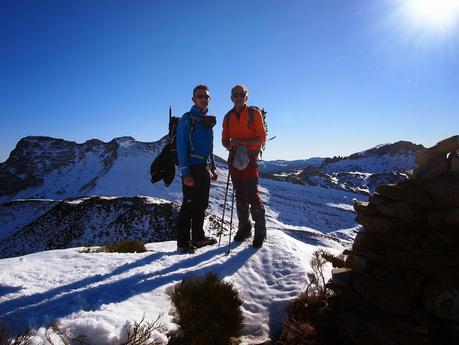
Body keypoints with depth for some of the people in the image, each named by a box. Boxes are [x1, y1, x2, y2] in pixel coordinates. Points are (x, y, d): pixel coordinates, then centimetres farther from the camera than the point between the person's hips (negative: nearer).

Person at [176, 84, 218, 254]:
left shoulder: (207, 120, 16)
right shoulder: (187, 119, -7)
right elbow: (181, 147, -13)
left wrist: (212, 167, 18)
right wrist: (185, 173, -19)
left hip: (205, 168, 8)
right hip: (192, 169, -8)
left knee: (202, 205, 13)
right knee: (189, 205, -5)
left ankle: (198, 238, 25)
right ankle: (183, 243, 5)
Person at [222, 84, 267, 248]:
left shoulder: (254, 113, -2)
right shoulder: (228, 117, 12)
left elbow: (262, 139, -7)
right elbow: (225, 140, 16)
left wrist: (241, 141, -19)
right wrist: (230, 145, -8)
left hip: (250, 159, -5)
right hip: (234, 159, 5)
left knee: (252, 194, -10)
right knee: (240, 195, 9)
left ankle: (260, 231, 2)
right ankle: (244, 228, 21)